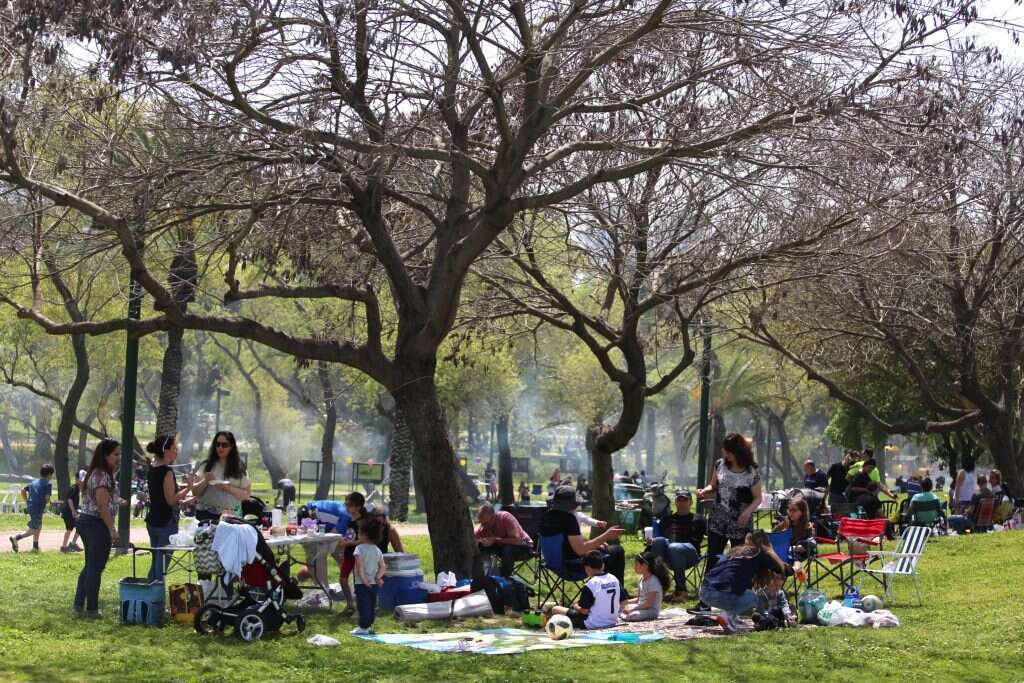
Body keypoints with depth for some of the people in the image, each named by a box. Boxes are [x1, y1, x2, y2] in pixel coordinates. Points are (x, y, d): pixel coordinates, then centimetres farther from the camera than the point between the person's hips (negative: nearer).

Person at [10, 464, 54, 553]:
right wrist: (46, 502, 8)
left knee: (38, 527, 21)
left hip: (30, 508, 8)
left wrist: (26, 502, 16)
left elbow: (23, 490, 12)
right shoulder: (48, 484, -7)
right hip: (38, 508, -8)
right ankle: (16, 538, -18)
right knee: (33, 530, -4)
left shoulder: (33, 482, 15)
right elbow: (47, 498, -14)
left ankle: (35, 547, 25)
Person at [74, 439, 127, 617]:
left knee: (90, 566, 17)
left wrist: (117, 501, 20)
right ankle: (91, 609, 3)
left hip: (85, 521, 10)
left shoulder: (96, 473, 14)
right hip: (97, 524, -10)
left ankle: (79, 604, 21)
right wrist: (112, 530, -22)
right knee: (96, 568, -2)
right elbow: (102, 506, -22)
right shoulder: (103, 475, -17)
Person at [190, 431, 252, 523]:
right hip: (205, 514, 1)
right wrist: (205, 481, -10)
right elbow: (195, 491, 8)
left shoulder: (238, 468, 5)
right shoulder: (207, 465, 7)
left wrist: (229, 489, -12)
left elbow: (247, 495, 2)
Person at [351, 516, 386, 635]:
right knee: (371, 605, 16)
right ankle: (369, 625, 25)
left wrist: (363, 579, -18)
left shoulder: (359, 548, -12)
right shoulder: (377, 550, 8)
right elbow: (382, 567, 4)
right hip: (373, 584, 6)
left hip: (362, 584, -6)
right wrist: (378, 577, -1)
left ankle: (363, 627, -3)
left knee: (363, 605, -4)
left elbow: (359, 566, -21)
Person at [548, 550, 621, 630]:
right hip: (613, 622, 7)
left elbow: (584, 610, -15)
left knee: (556, 609, -1)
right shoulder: (615, 579, 1)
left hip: (594, 624, -7)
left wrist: (575, 606, 7)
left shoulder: (590, 585, -18)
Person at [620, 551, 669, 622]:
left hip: (652, 611, -9)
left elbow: (649, 604, -22)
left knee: (632, 615, -36)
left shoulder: (653, 581, -19)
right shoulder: (642, 579, 9)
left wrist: (633, 609, -23)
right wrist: (627, 602, 1)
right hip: (642, 607, 9)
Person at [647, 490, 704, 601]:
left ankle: (681, 590, -34)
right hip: (667, 554, 2)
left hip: (690, 552, -2)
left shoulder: (697, 519, 24)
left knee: (674, 547, -39)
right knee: (658, 540, -32)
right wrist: (650, 540, 3)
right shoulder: (667, 519, 31)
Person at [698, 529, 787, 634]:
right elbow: (784, 569, 14)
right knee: (753, 599, 25)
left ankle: (730, 615, 12)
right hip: (724, 594, -6)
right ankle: (728, 615, -3)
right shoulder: (760, 554, 11)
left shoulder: (735, 551, 26)